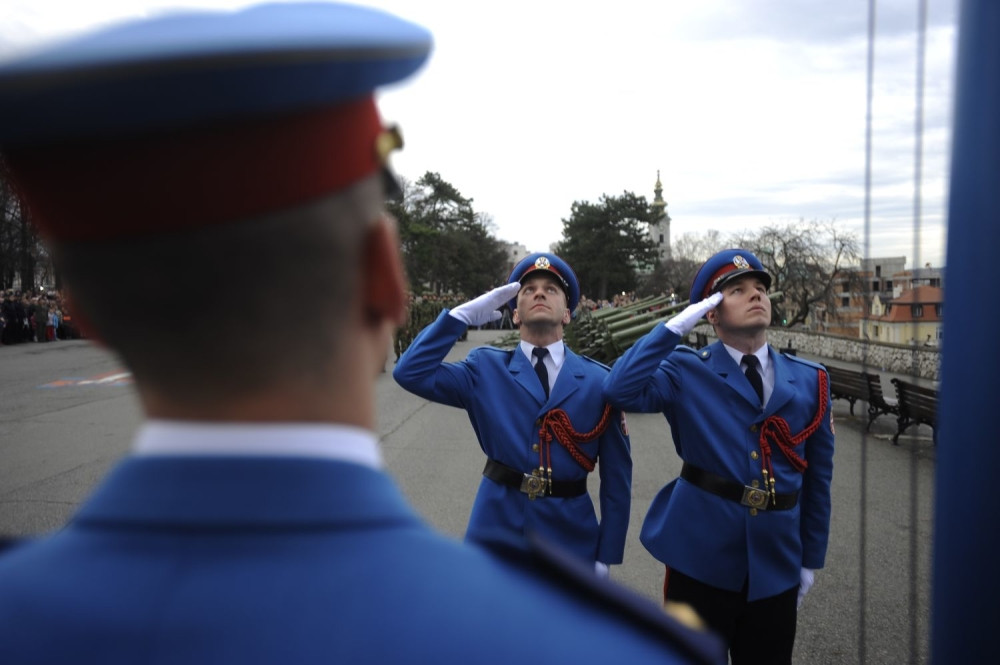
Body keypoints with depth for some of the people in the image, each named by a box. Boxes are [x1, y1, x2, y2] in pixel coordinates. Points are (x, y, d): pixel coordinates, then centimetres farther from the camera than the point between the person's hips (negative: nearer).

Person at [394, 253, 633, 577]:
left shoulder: (599, 380, -4)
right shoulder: (487, 369, -1)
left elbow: (616, 475, -1)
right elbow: (411, 373, -13)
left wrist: (606, 555, -1)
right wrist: (462, 315, -13)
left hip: (570, 533, 0)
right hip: (496, 527, 0)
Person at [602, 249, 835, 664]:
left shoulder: (809, 380, 5)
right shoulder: (688, 371, -5)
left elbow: (817, 476, 9)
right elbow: (620, 391, -24)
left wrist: (810, 559, 11)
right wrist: (676, 325, -19)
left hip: (776, 561, 3)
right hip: (700, 554, -3)